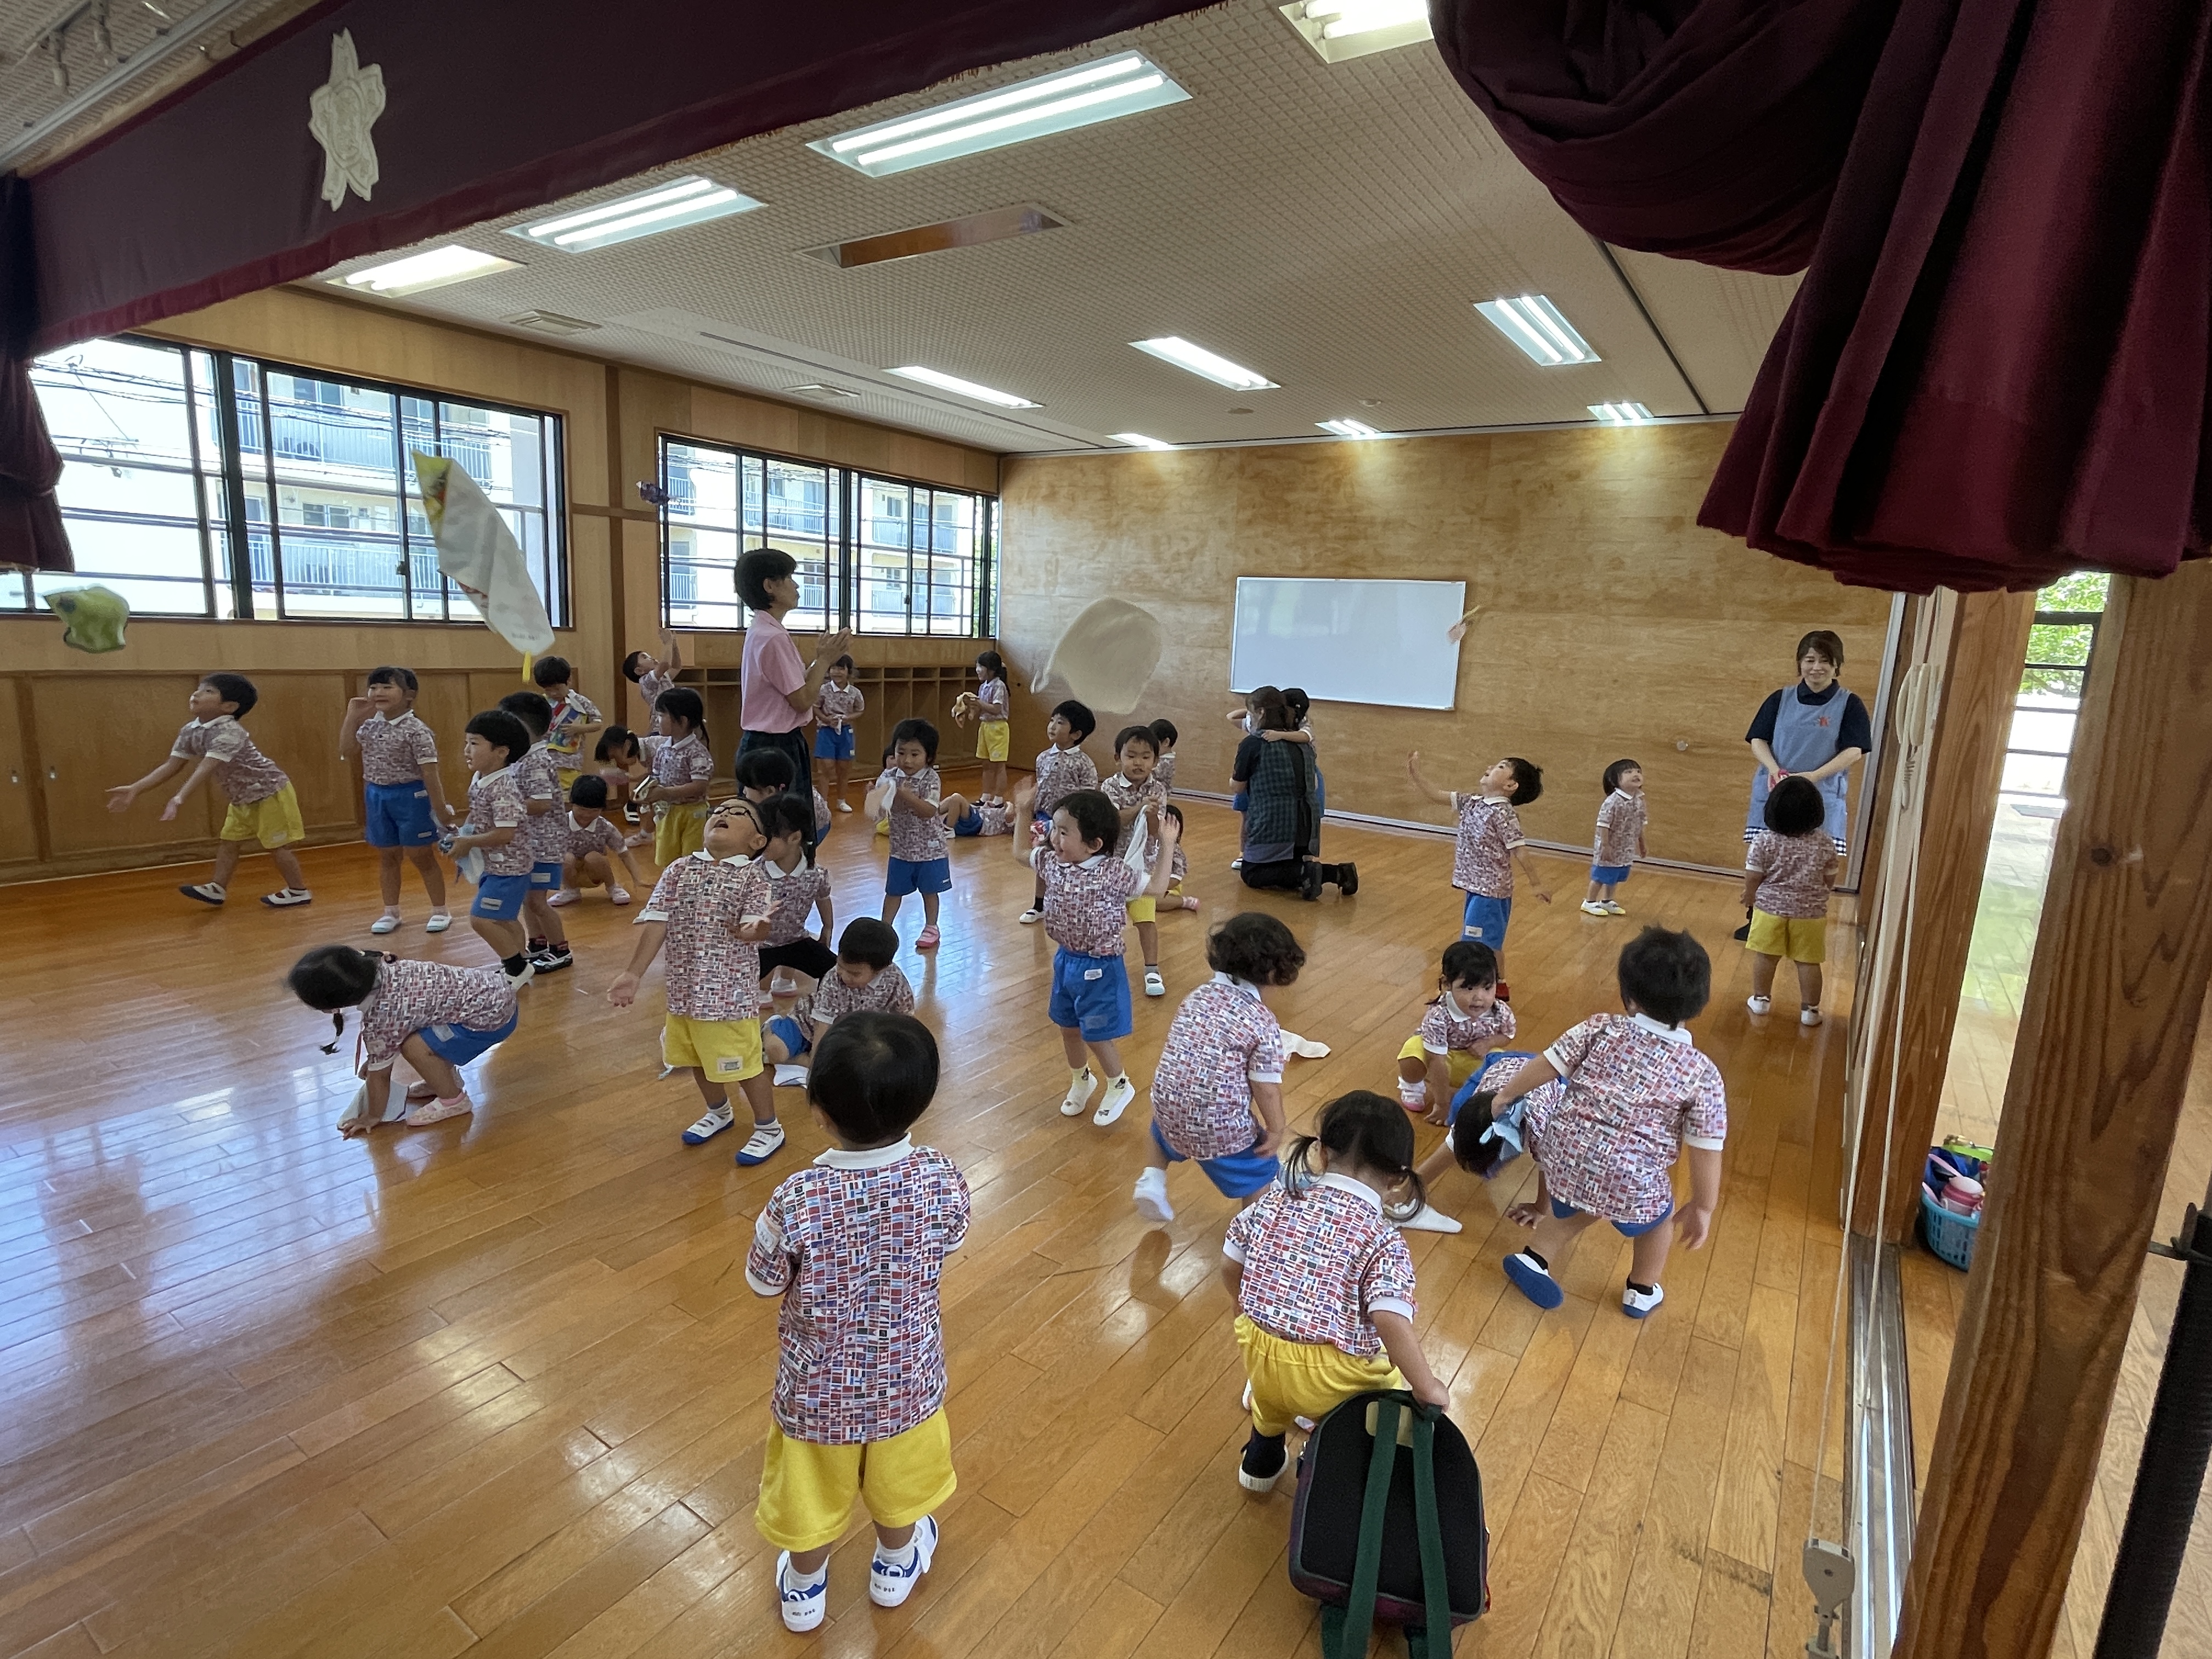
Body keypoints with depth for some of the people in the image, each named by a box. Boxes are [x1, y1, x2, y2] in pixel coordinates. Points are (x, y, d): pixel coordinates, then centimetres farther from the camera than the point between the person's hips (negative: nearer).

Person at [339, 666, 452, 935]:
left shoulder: (416, 730, -17)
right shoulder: (370, 726, 4)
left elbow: (430, 772, -17)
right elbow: (347, 751, 6)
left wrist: (441, 810, -18)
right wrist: (351, 715, 0)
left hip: (411, 796, -6)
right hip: (376, 795, 6)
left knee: (421, 857, 4)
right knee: (387, 857, 15)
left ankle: (440, 911, 17)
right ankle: (391, 912, 27)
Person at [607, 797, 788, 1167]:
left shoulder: (753, 877, -10)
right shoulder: (679, 870, 2)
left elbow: (755, 929, -20)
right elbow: (656, 923, -1)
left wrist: (752, 931, -44)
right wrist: (633, 974, -5)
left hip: (731, 990, -5)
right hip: (685, 987, 6)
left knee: (745, 1063, 3)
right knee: (697, 1059, 23)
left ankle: (768, 1128, 26)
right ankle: (718, 1112, 49)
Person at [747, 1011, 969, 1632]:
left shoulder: (796, 1201, -34)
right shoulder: (941, 1179, -28)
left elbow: (763, 1283, -14)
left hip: (819, 1389, -1)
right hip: (907, 1379, 2)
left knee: (814, 1490, 29)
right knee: (897, 1483, 32)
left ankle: (804, 1588, 56)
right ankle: (896, 1563, 59)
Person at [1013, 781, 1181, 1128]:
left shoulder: (1114, 872, -21)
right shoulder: (1052, 862, -5)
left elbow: (1157, 888, -12)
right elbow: (1020, 854, 13)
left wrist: (1167, 848, -20)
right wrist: (1025, 812, 6)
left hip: (1099, 968, -6)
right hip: (1066, 960, 6)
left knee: (1096, 1036, 5)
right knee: (1069, 1029, 21)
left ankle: (1120, 1086, 32)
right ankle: (1081, 1080, 47)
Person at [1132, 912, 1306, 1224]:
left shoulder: (1199, 995, 2)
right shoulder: (1264, 1022, -14)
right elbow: (1267, 1088, -13)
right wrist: (1276, 1129, 2)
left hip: (1169, 1105, 5)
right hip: (1222, 1127, -5)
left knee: (1162, 1134, 38)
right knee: (1259, 1173, 20)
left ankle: (1152, 1181, 20)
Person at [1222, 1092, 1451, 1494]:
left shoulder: (1278, 1198, -3)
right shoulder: (1383, 1239, -14)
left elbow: (1231, 1266, 5)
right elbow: (1391, 1322, -26)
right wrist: (1427, 1389, -13)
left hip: (1257, 1348, 4)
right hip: (1327, 1375, -4)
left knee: (1273, 1399, 38)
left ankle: (1261, 1463, 61)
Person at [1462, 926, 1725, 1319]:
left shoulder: (1600, 1029, -4)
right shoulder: (1703, 1074, -6)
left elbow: (1546, 1065, 3)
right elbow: (1707, 1151, -3)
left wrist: (1504, 1096, 19)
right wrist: (1703, 1208, 11)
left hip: (1565, 1157, 2)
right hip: (1632, 1186, -2)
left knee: (1574, 1209, 36)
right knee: (1659, 1215, 33)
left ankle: (1535, 1258, 28)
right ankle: (1642, 1293, 45)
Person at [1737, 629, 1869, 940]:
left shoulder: (1849, 705, 0)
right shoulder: (1781, 699, 6)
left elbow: (1854, 752, -7)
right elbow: (1758, 740, 4)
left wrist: (1812, 777, -20)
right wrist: (1774, 770, -15)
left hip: (1822, 799, -2)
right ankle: (1755, 920, 20)